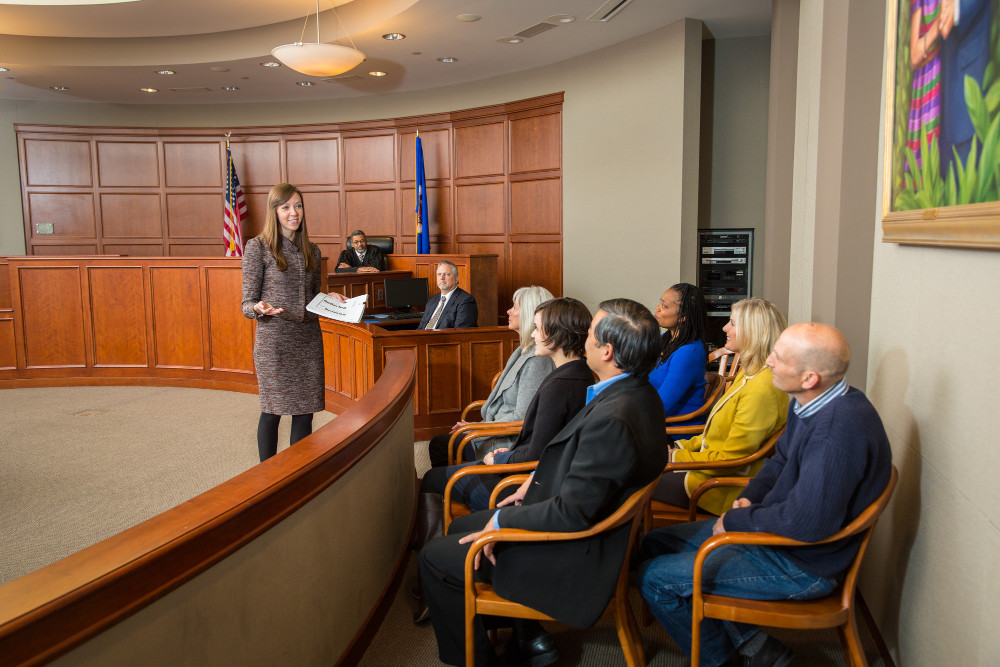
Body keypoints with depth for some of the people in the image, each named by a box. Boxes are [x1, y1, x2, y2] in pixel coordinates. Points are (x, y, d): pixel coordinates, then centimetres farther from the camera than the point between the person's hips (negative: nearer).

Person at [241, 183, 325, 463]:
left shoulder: (311, 250, 13)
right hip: (274, 339, -5)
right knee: (273, 410, 2)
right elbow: (247, 304, -4)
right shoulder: (258, 246, -3)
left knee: (305, 410, 7)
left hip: (309, 339, 5)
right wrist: (260, 309, -25)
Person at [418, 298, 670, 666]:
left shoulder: (612, 419, -33)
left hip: (574, 557, -10)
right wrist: (538, 479, 6)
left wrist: (501, 521, -18)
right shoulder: (639, 392, -2)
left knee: (434, 557, 0)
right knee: (461, 526, 23)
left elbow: (573, 512, -30)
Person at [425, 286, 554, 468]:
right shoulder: (523, 351, 10)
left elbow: (522, 417, -23)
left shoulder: (537, 360, -21)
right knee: (438, 443, 4)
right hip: (500, 430, 9)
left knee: (439, 445, -9)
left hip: (511, 443, -9)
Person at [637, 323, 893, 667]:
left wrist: (737, 519, -17)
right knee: (656, 544, 12)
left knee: (655, 578, -10)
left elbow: (807, 523, -33)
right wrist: (750, 498, 0)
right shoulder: (809, 404, 0)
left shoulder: (840, 428, -31)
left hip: (802, 565, -10)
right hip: (774, 526, 10)